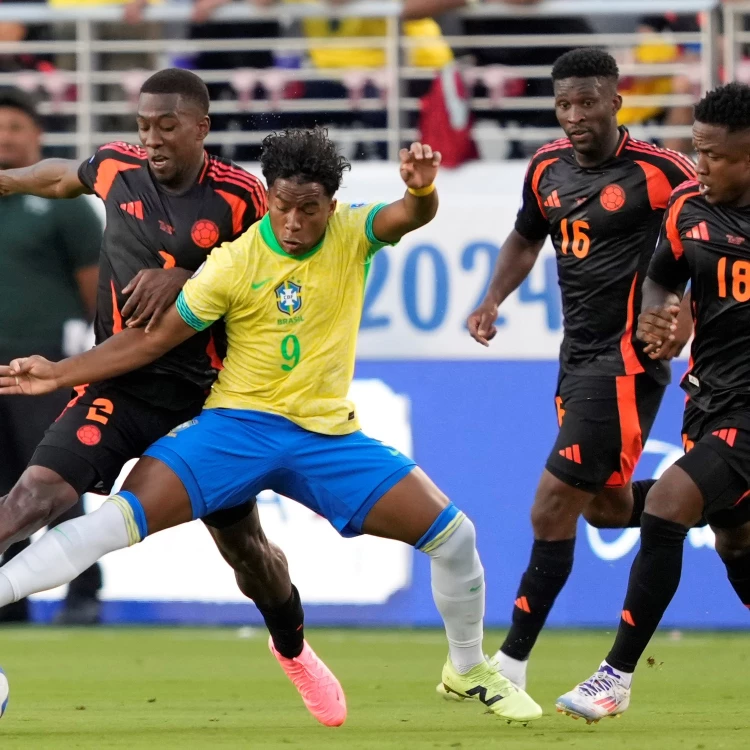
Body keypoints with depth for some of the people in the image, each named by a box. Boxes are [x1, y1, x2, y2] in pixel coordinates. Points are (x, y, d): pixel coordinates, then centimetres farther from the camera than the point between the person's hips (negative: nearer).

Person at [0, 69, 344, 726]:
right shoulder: (116, 166, -1)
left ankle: (293, 650, 39)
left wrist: (184, 280, -16)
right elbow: (64, 176, 21)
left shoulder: (240, 196, -9)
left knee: (244, 543, 11)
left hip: (203, 395, 0)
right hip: (119, 385, 0)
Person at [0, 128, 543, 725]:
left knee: (452, 533, -5)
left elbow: (414, 215, -24)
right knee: (124, 517, -24)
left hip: (329, 436, 2)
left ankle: (468, 670, 19)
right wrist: (58, 374, -9)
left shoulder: (353, 235, -4)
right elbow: (153, 339, -3)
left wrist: (422, 186, -49)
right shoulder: (234, 262, -10)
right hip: (239, 425, -2)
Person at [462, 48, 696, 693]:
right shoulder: (548, 167, 6)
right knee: (607, 505, 15)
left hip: (627, 360, -8)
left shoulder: (656, 171, -14)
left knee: (553, 510, -9)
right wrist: (494, 299, 8)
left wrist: (688, 316, -16)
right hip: (578, 355, 8)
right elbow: (527, 238, 24)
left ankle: (513, 660, -2)